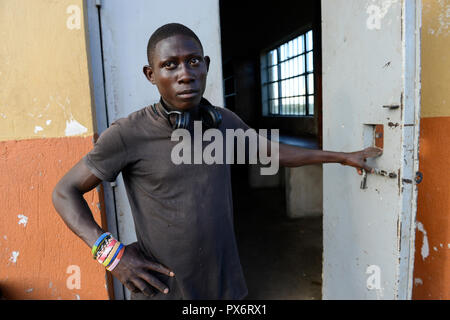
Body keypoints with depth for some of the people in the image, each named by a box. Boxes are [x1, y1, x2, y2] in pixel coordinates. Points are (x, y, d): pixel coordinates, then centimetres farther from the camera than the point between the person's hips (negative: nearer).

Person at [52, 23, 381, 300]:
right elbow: (65, 192, -5)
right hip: (163, 288, -3)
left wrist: (342, 156, 20)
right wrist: (109, 250, -18)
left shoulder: (224, 122, -2)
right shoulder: (128, 135, -16)